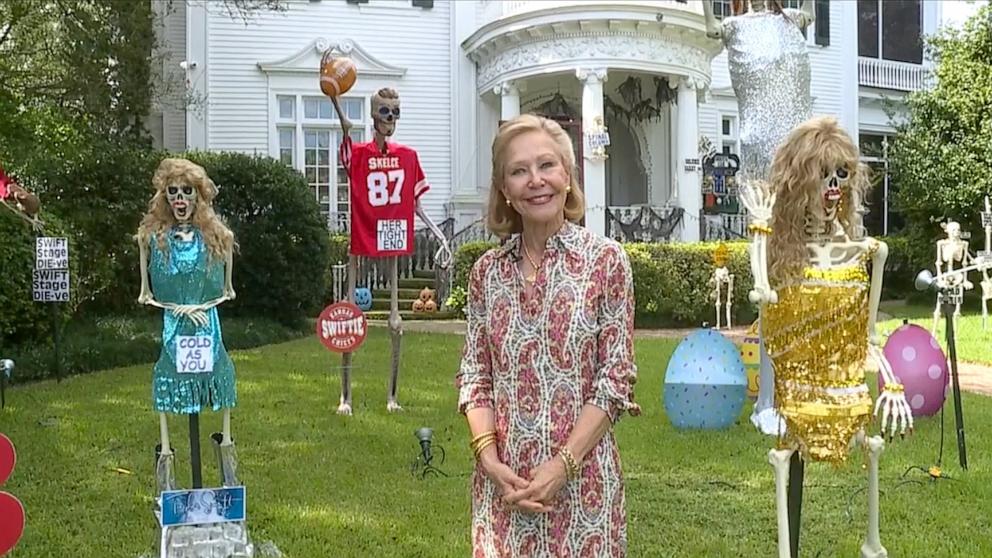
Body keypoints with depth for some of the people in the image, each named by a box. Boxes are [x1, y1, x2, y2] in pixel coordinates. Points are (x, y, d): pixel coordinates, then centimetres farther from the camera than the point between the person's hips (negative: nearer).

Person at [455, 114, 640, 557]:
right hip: (504, 480, 3)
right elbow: (474, 376, 6)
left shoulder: (606, 260, -4)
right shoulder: (487, 271, 5)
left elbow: (616, 380, -6)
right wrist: (490, 459, -8)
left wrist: (562, 465, -13)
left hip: (582, 476, -2)